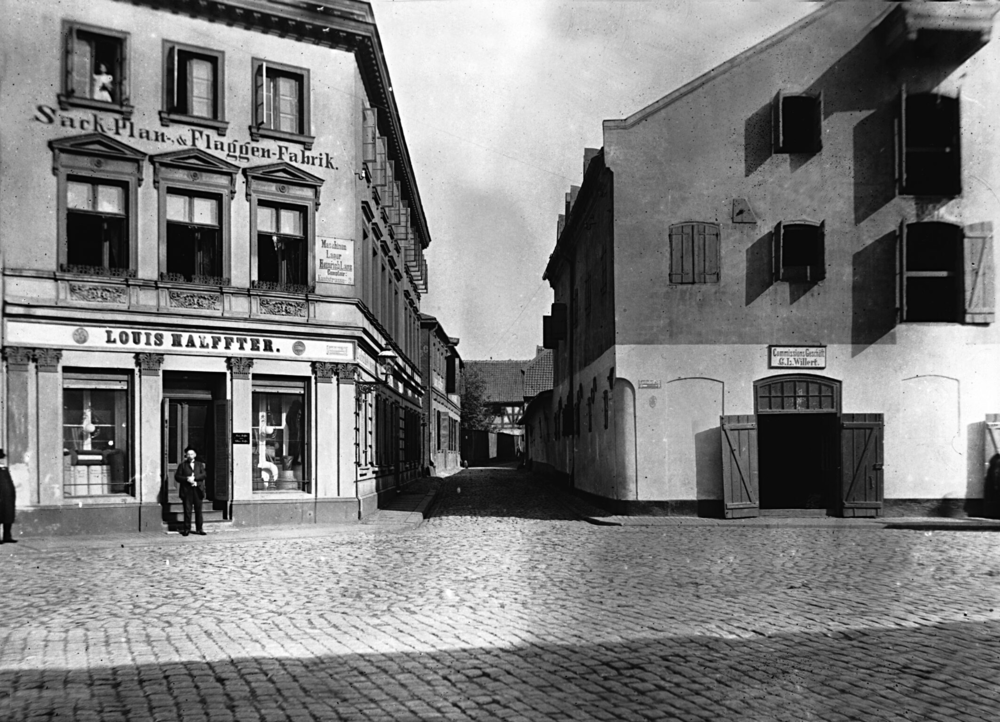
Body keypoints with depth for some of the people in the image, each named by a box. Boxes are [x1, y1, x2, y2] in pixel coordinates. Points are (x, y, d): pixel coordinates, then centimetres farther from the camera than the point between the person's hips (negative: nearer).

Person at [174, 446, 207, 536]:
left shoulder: (200, 465, 16)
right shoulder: (182, 465, 11)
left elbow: (203, 475, 2)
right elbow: (177, 476, 1)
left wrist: (194, 478, -13)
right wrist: (187, 479, -13)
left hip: (197, 490, 1)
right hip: (187, 491, -1)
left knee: (198, 510, 2)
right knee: (187, 511, -4)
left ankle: (199, 529, 7)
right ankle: (186, 529, 2)